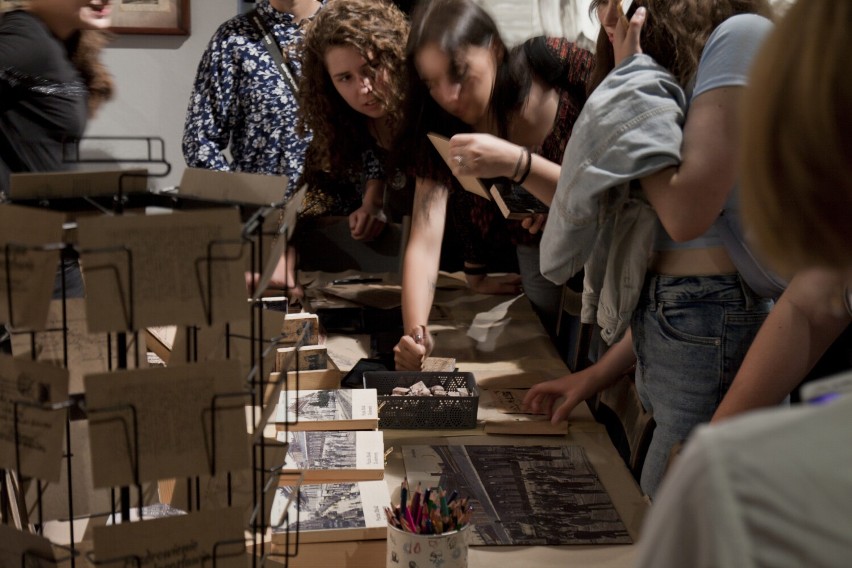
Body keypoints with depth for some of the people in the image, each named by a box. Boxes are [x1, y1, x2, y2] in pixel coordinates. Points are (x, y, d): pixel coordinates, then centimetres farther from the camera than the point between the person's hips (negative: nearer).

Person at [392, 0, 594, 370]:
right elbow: (424, 241, -27)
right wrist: (415, 333, -44)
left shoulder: (566, 66, -27)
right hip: (537, 253, 3)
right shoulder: (442, 130, -19)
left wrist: (516, 163, -47)